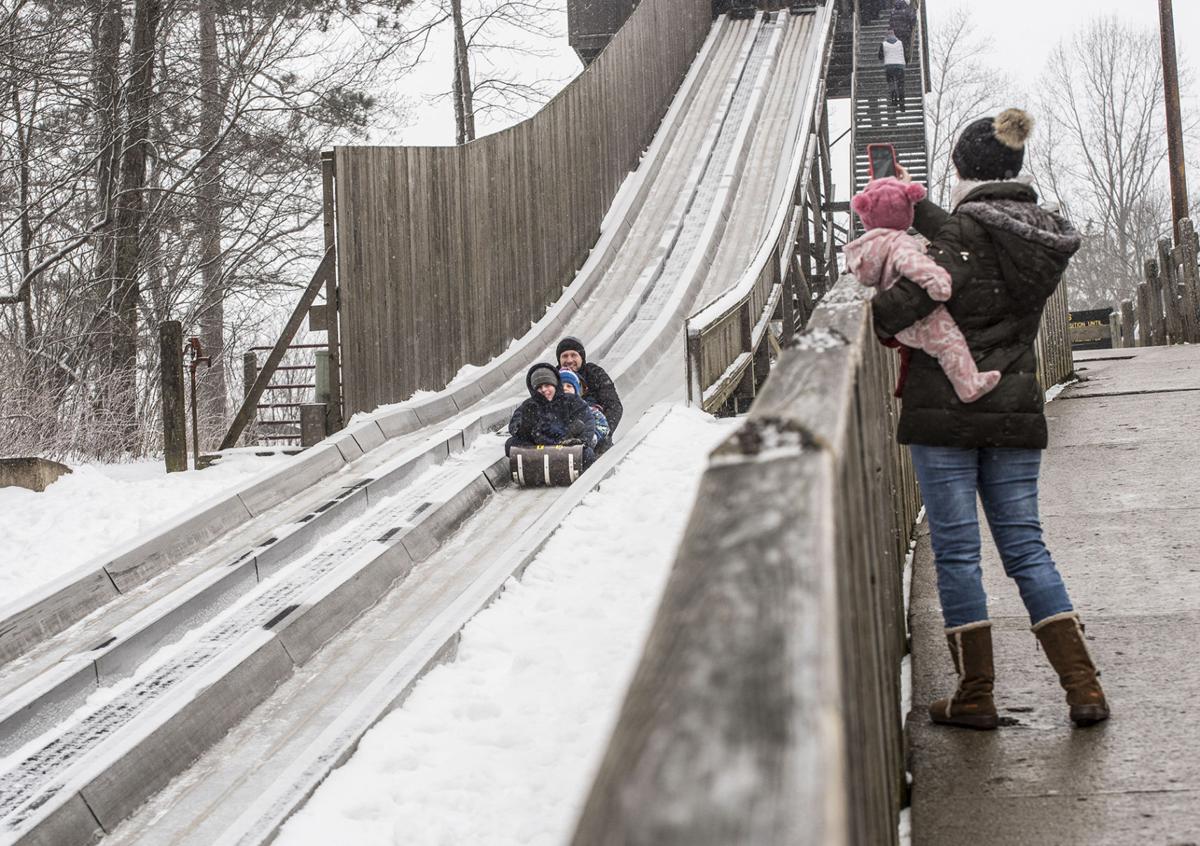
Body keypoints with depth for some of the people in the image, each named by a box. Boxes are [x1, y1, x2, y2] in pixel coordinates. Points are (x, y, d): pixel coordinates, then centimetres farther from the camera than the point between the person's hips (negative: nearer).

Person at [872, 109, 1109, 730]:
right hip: (1016, 411, 6)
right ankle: (1084, 687, 5)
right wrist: (916, 205, 22)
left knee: (956, 548, 3)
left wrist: (880, 322, -4)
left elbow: (908, 298, -24)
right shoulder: (1047, 239, 7)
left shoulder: (966, 230, -13)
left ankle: (975, 696, 9)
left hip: (944, 410, -6)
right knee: (1024, 543, 11)